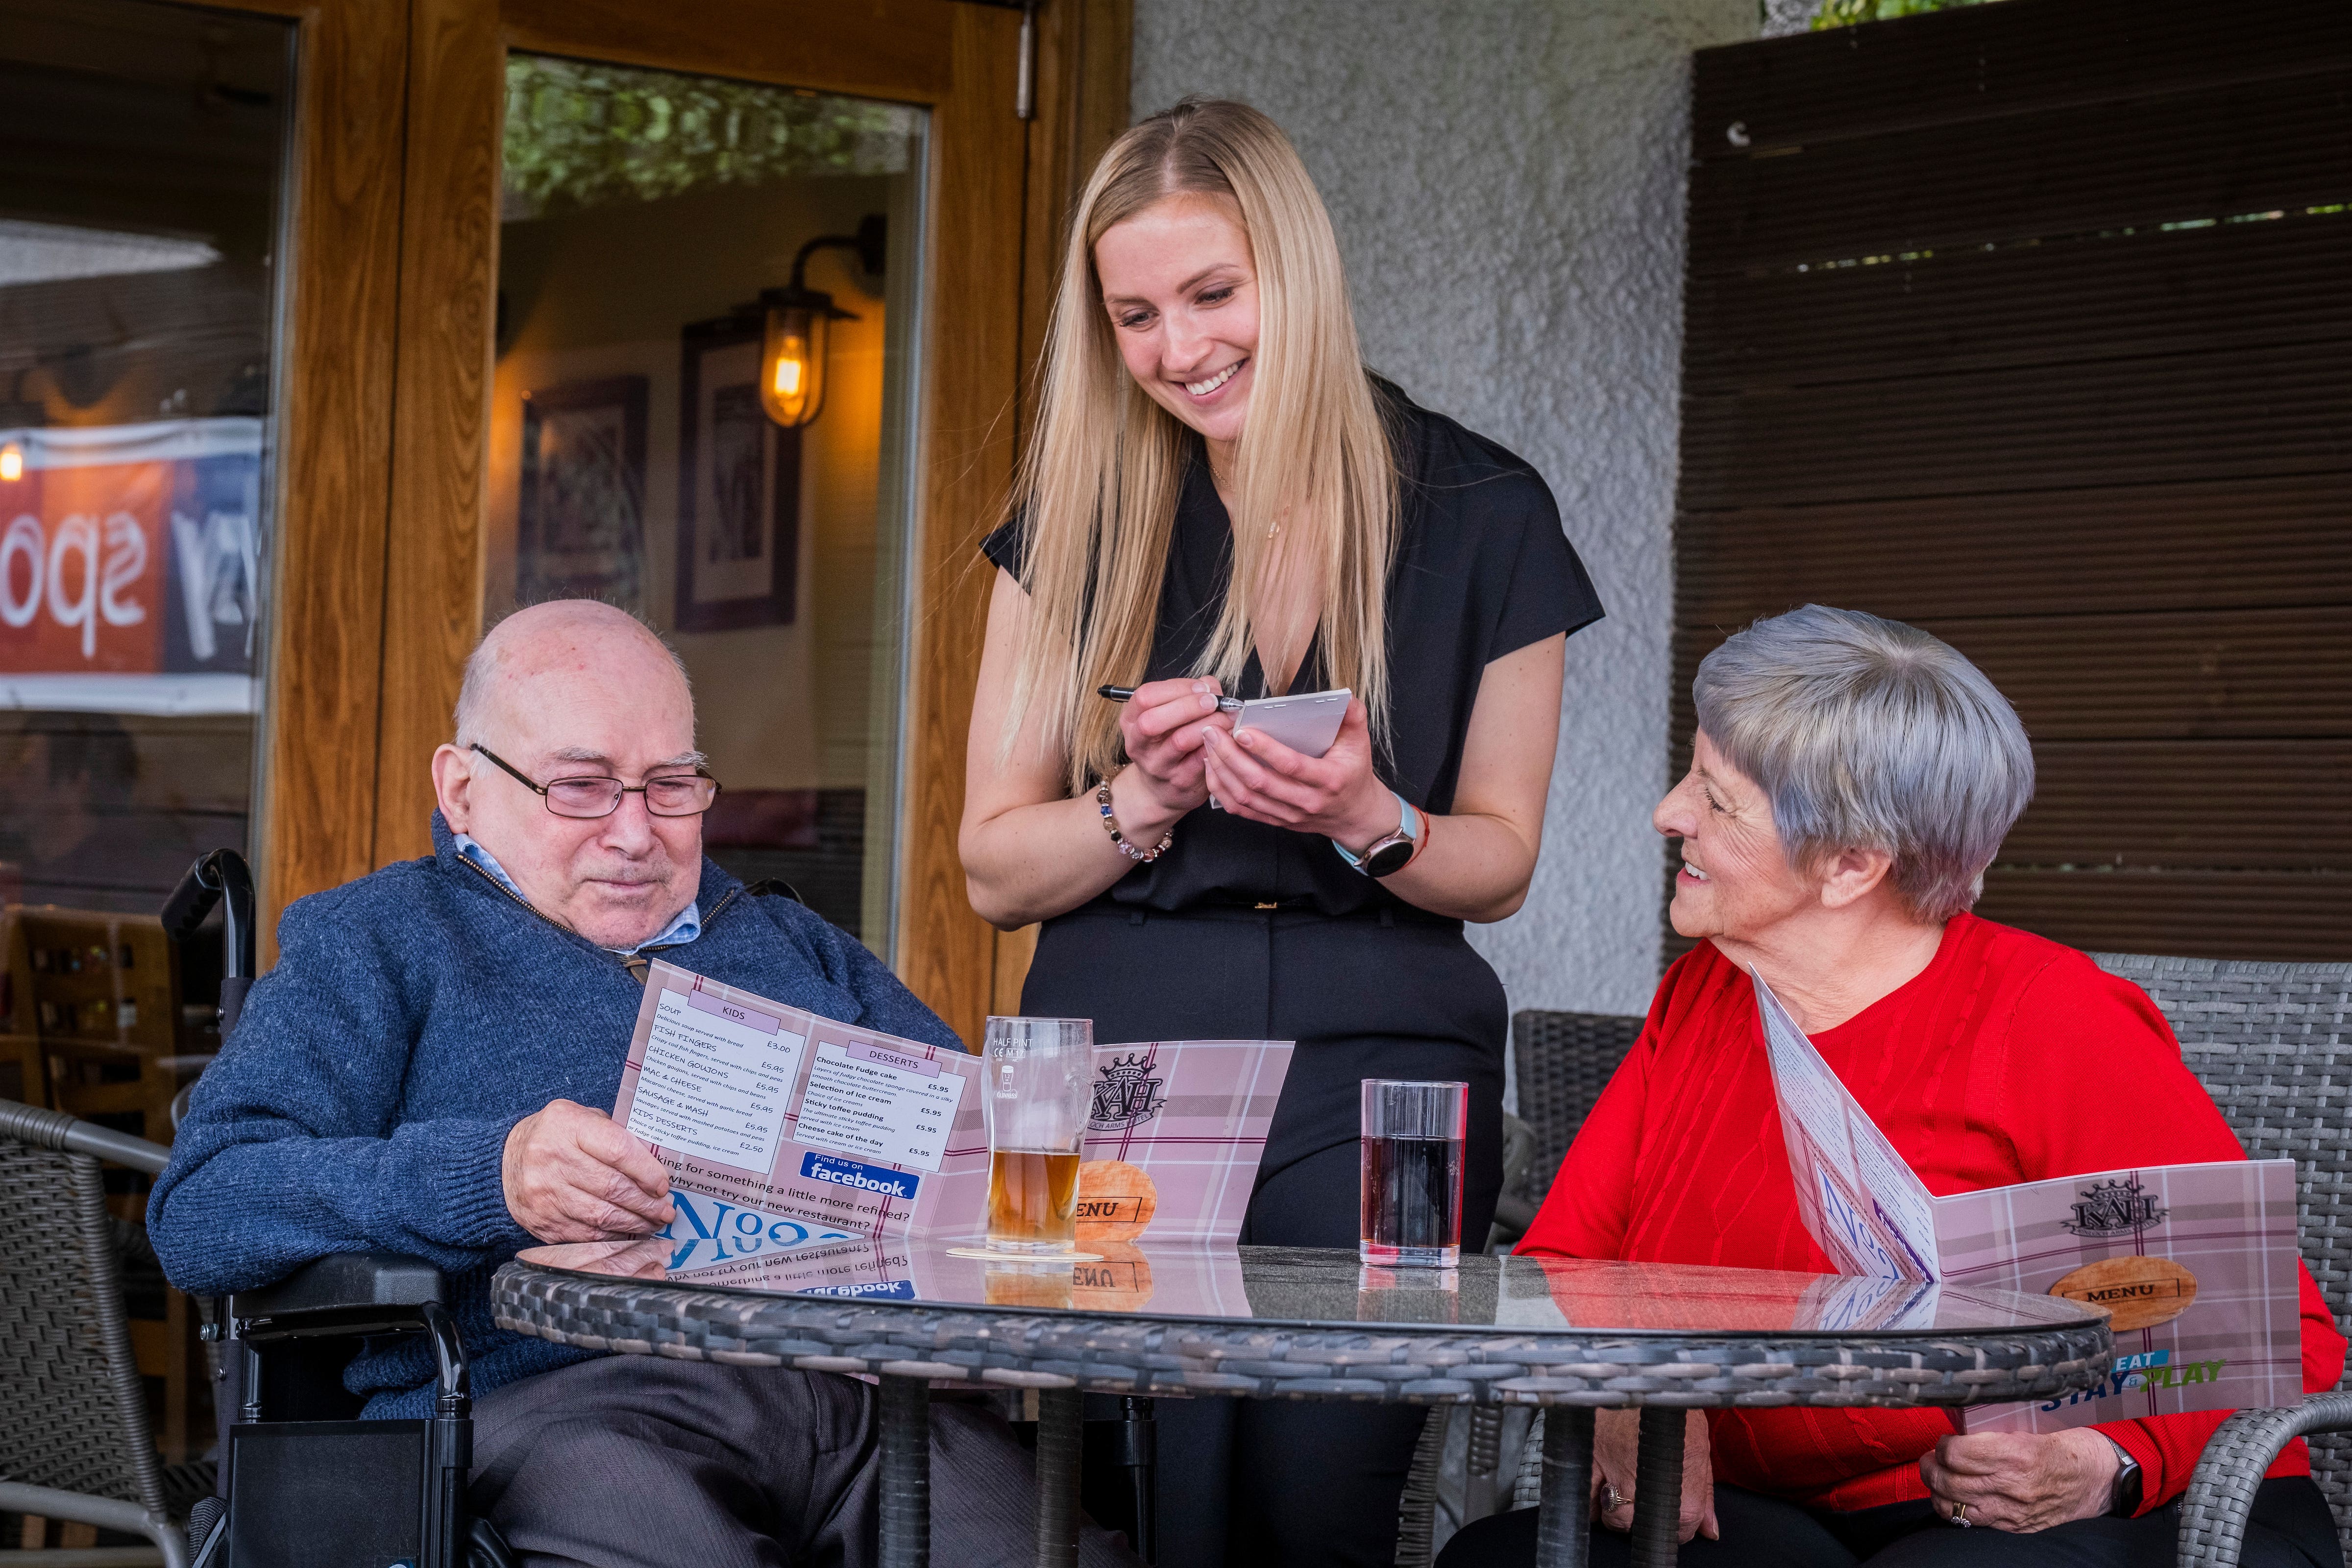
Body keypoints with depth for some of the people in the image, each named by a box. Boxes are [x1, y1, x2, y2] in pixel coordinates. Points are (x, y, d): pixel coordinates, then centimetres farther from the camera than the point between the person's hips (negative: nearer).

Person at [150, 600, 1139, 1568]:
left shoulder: (791, 946, 31)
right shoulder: (375, 942, 16)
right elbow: (201, 1210, 1)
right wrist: (491, 1180, -16)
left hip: (869, 1389, 3)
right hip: (553, 1399, -3)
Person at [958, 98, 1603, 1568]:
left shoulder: (1481, 516, 6)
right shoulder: (1081, 519, 10)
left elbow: (1497, 863, 11)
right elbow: (996, 869, 10)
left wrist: (1367, 822, -10)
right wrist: (1144, 803, -9)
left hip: (1377, 1065, -1)